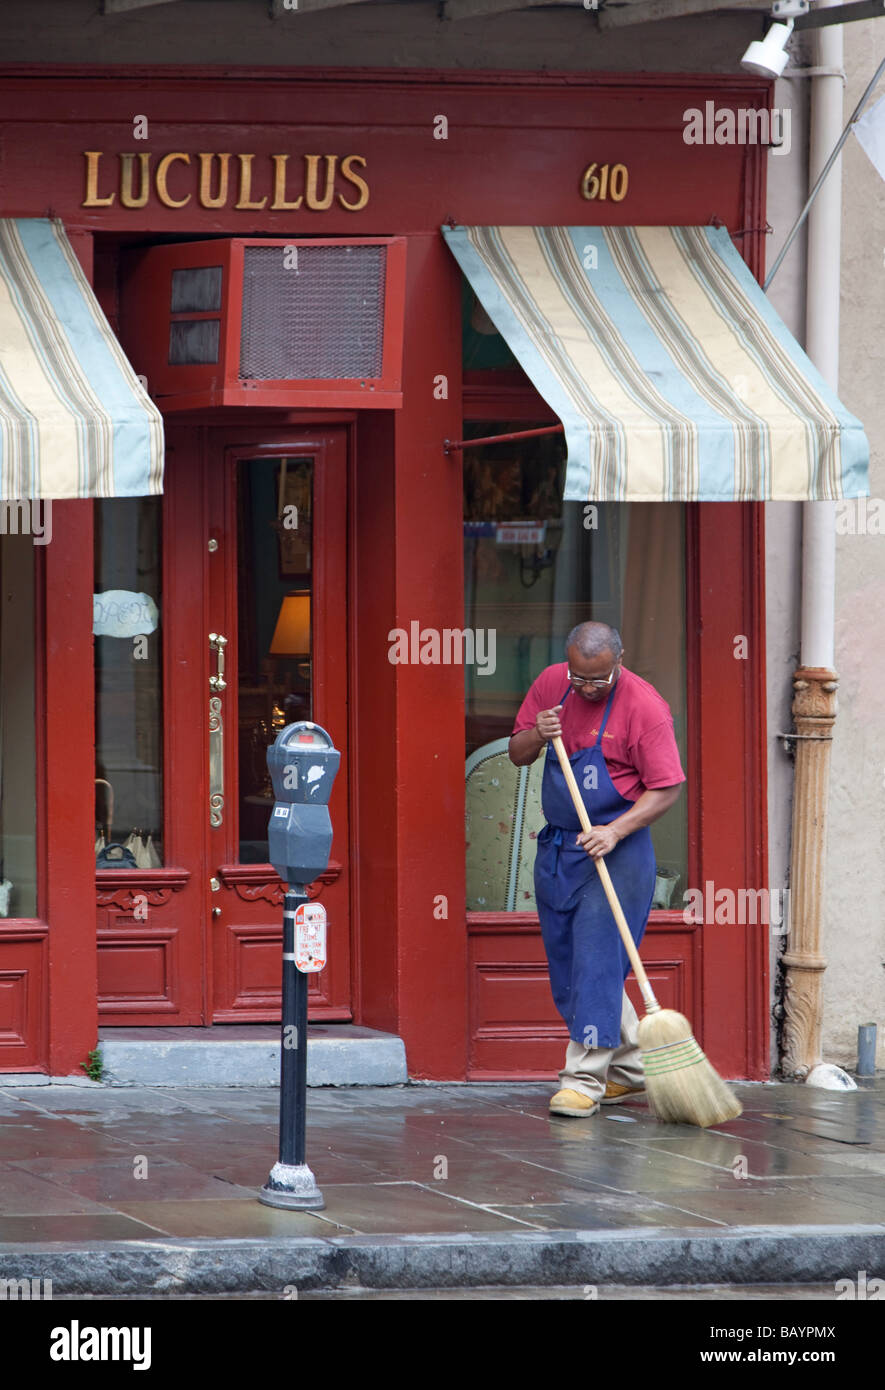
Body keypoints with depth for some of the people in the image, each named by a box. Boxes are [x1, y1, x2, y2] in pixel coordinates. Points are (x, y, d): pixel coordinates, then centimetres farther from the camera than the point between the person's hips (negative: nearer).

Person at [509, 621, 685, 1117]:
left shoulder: (644, 706, -13)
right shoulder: (552, 684, 4)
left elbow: (666, 788, -13)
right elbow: (517, 754, 12)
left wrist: (616, 831, -24)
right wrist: (537, 736, -10)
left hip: (615, 850, -7)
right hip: (557, 847, 7)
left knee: (597, 960, -12)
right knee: (567, 967, 11)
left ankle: (585, 1078, -11)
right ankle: (629, 1068, 23)